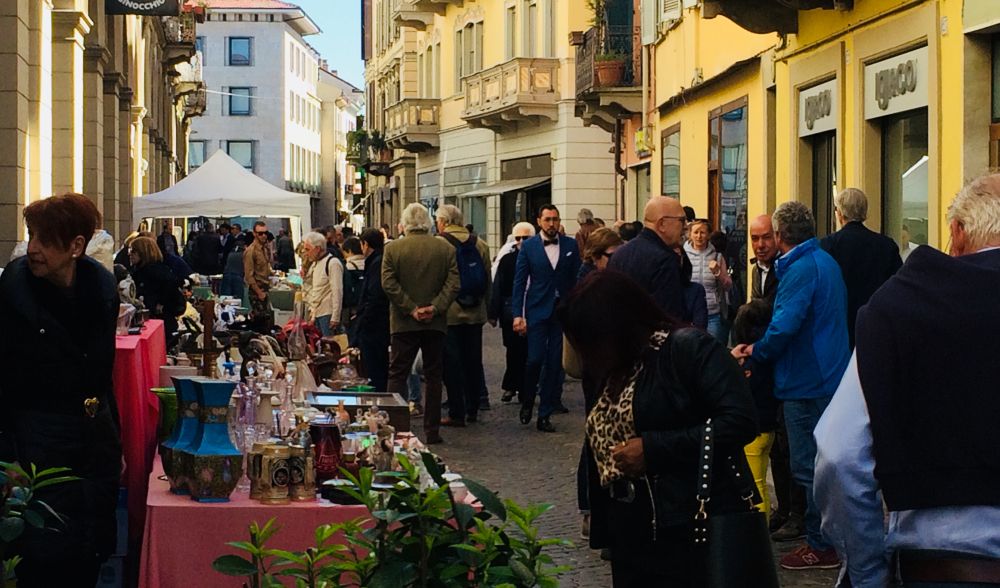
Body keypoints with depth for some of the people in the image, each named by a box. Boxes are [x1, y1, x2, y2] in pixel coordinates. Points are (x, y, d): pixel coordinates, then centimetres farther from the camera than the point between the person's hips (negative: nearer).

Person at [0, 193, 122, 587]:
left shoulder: (101, 285, 1)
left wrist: (115, 441, 14)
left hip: (96, 433, 4)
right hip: (37, 433, -4)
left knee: (91, 554, 10)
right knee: (44, 555, 1)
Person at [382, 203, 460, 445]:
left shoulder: (392, 249, -4)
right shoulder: (446, 249, 0)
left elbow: (388, 284, -11)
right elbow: (454, 284, -7)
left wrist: (411, 309, -10)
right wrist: (434, 308, -10)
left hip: (403, 324, -1)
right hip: (436, 324, 1)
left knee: (397, 375, 6)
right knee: (433, 377, 9)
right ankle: (432, 431, 9)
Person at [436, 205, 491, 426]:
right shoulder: (480, 244, 5)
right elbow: (488, 280, 9)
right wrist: (486, 307, 18)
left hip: (448, 314, -4)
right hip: (475, 313, 5)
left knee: (452, 364, 0)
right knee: (473, 362, 12)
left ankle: (456, 414, -1)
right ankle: (472, 410, 19)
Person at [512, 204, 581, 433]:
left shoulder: (570, 246, 5)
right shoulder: (529, 246, 1)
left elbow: (577, 279, 6)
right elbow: (519, 281, 0)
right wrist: (518, 314, -7)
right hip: (537, 311, -2)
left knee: (554, 363, 2)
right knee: (535, 359, -9)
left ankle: (545, 415, 9)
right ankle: (527, 402, 18)